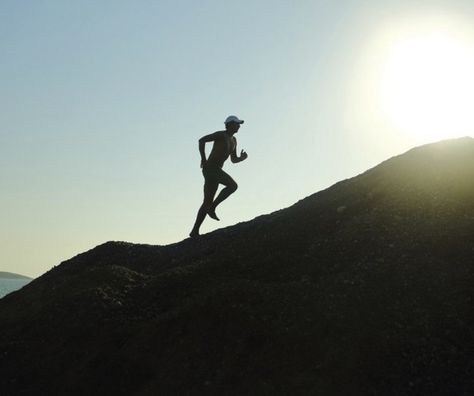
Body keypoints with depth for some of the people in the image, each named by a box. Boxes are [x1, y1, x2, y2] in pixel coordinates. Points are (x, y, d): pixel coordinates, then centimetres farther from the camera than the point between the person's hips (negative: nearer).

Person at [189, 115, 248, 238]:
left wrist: (242, 158, 5)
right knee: (232, 185, -20)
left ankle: (195, 231, 5)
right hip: (210, 168, -9)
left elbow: (233, 159, 27)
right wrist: (203, 159, -18)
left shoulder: (233, 140, 20)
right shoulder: (220, 135, -7)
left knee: (207, 202, 5)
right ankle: (212, 207, -14)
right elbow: (202, 140, -14)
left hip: (216, 171, 9)